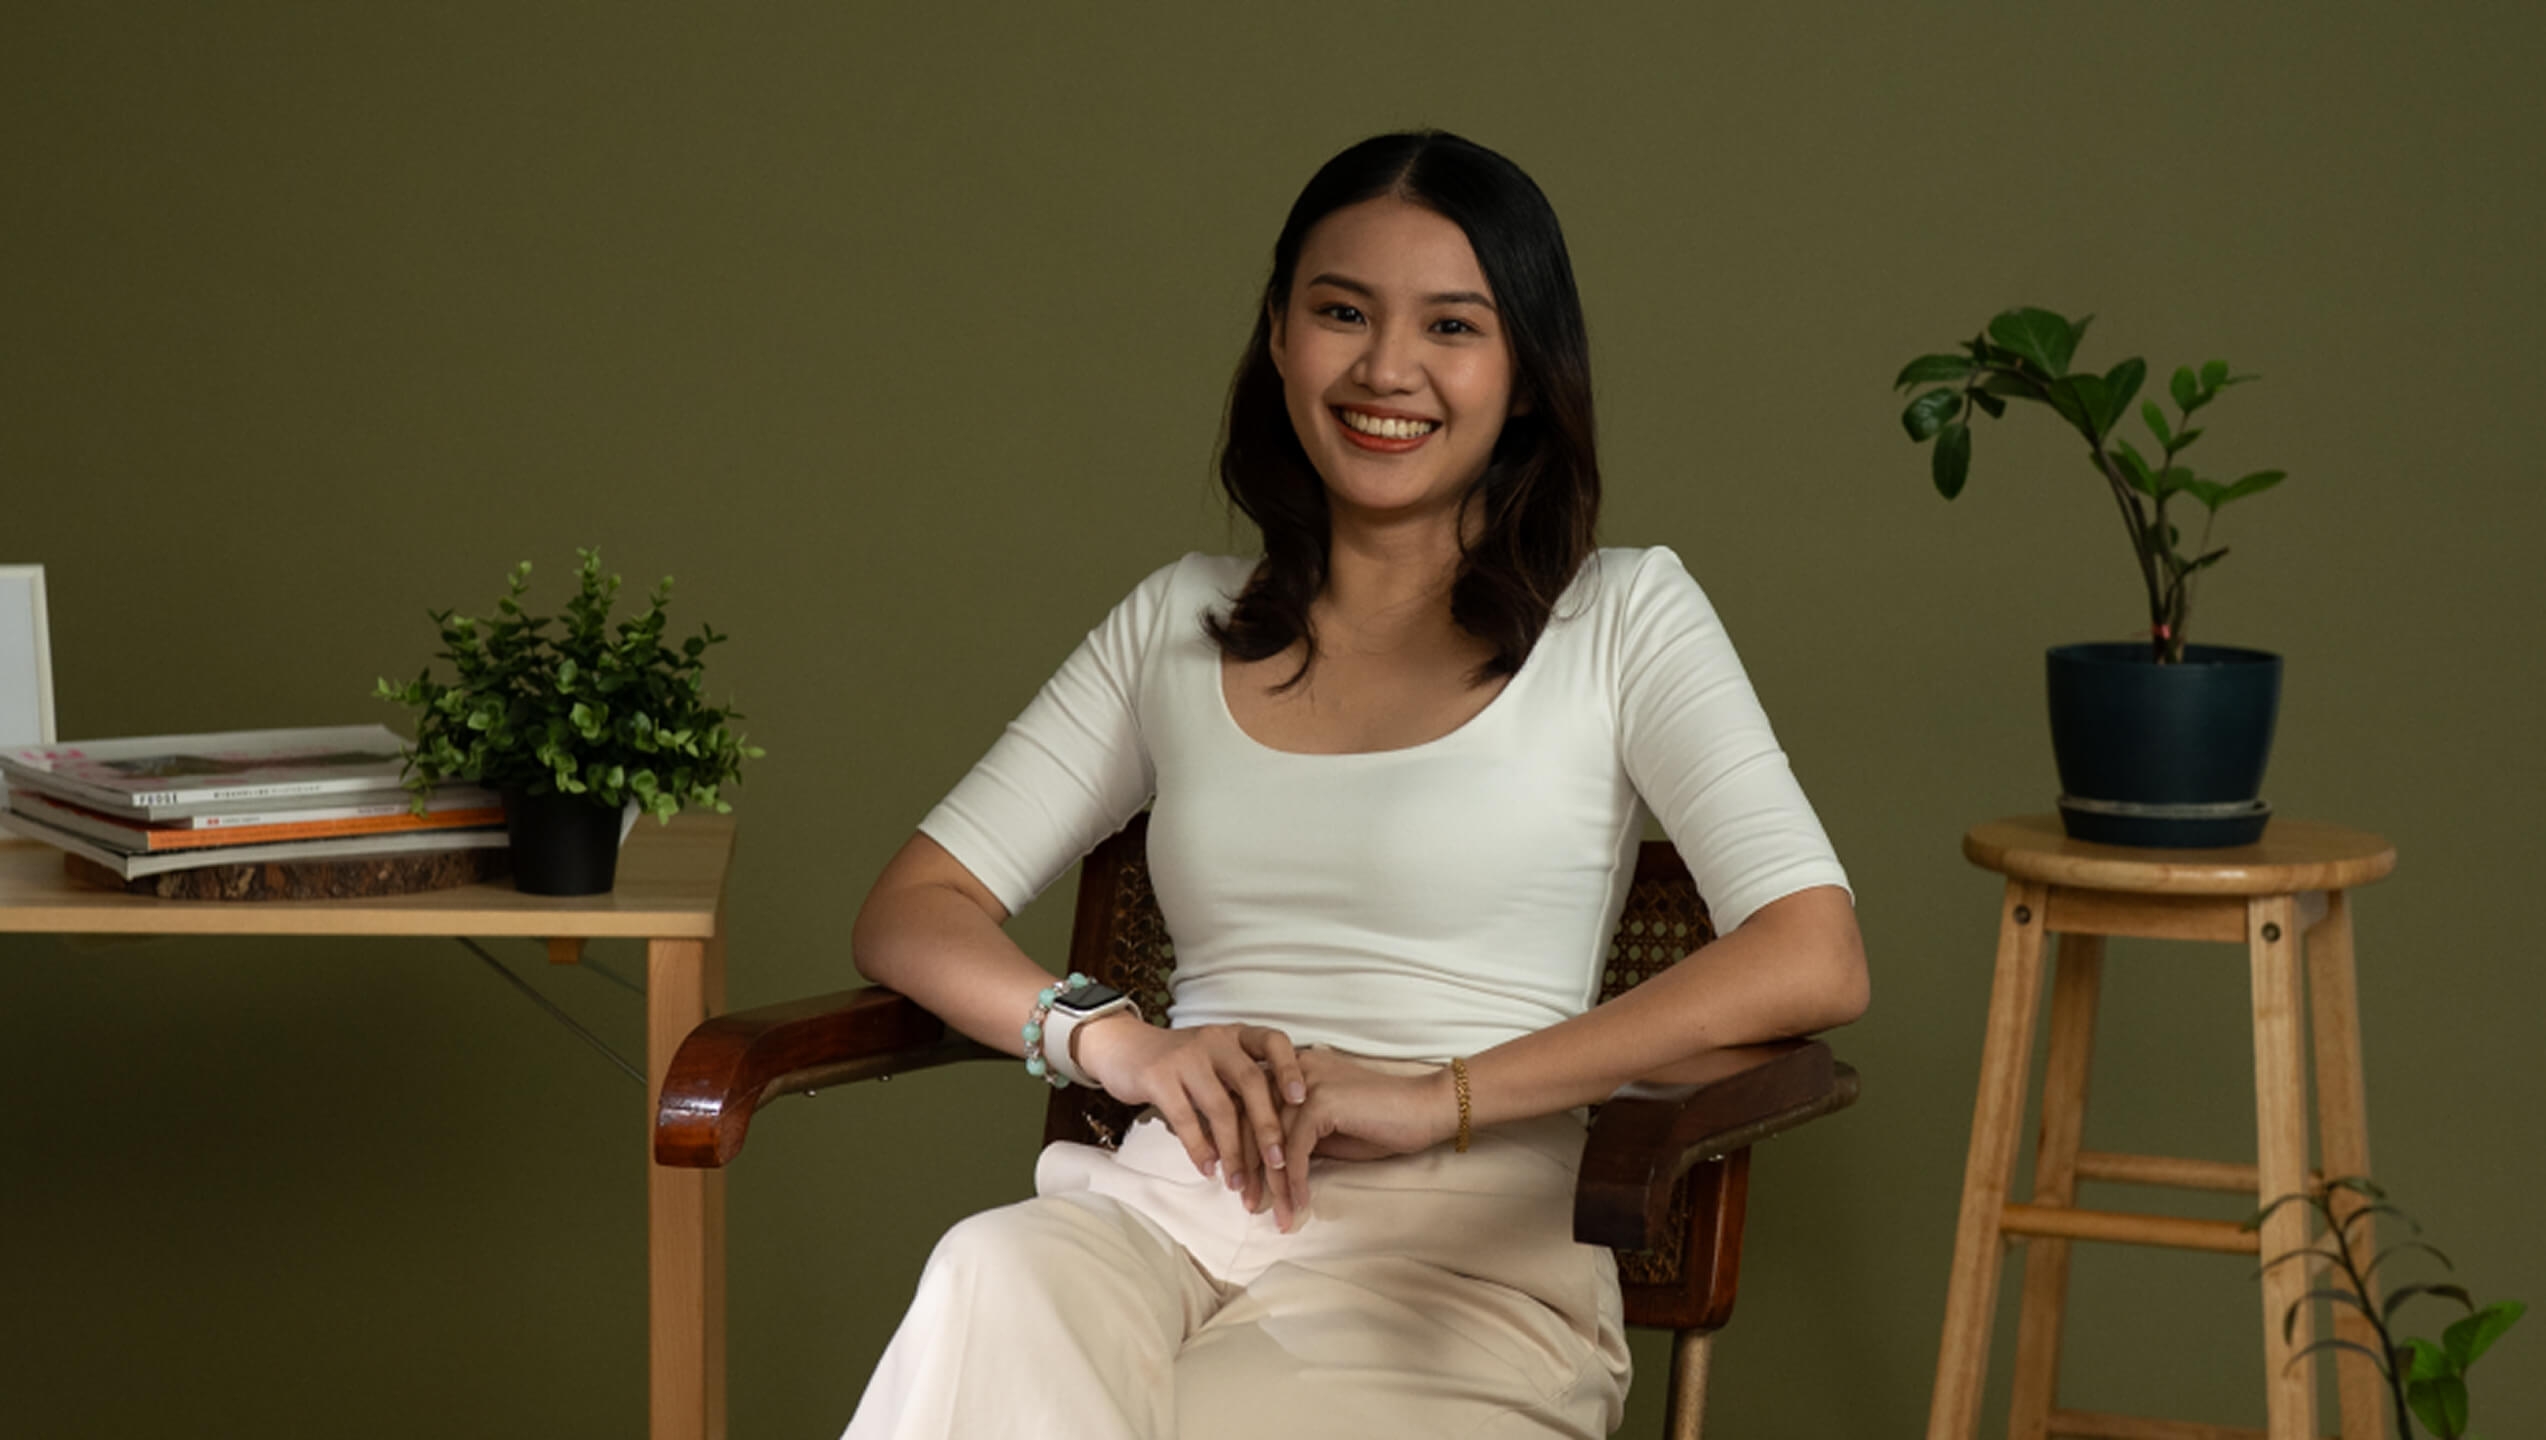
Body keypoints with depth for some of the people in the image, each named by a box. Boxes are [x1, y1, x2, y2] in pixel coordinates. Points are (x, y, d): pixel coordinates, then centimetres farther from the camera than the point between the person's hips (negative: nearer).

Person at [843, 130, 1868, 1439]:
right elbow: (909, 914, 15)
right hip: (1165, 1218, 3)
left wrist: (1442, 1096, -15)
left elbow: (1814, 962, -6)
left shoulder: (1621, 617, 9)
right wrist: (1117, 1043, -7)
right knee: (991, 1285, -34)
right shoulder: (1182, 622, 20)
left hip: (1450, 1249, -3)